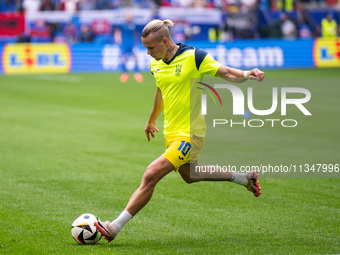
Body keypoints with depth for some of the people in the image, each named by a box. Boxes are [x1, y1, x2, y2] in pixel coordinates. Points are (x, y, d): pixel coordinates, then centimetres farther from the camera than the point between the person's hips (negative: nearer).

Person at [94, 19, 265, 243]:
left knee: (151, 176, -17)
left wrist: (246, 74, -39)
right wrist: (151, 120, 36)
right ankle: (245, 178, 45)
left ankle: (114, 228, -13)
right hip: (171, 133, 9)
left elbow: (226, 73, -18)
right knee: (189, 176, 26)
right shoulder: (156, 64, 5)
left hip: (189, 134, -9)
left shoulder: (193, 57, -16)